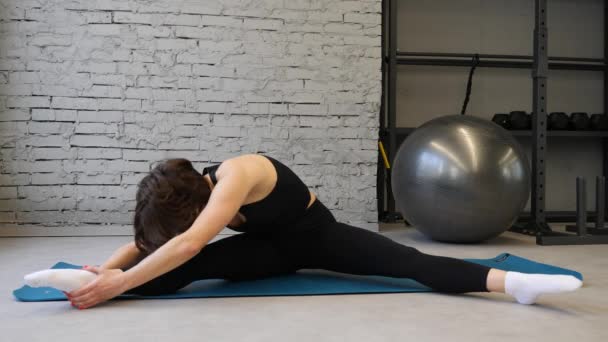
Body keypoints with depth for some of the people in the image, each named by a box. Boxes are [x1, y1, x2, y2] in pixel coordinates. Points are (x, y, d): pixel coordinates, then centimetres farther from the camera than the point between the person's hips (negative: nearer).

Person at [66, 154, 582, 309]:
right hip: (275, 248, 6)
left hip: (319, 237, -5)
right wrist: (107, 269, -20)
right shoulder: (198, 193, -10)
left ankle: (510, 281, -36)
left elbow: (188, 243, -45)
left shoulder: (235, 176, -35)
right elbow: (147, 240, -3)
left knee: (408, 261, -27)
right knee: (193, 269, -21)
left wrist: (120, 282, -44)